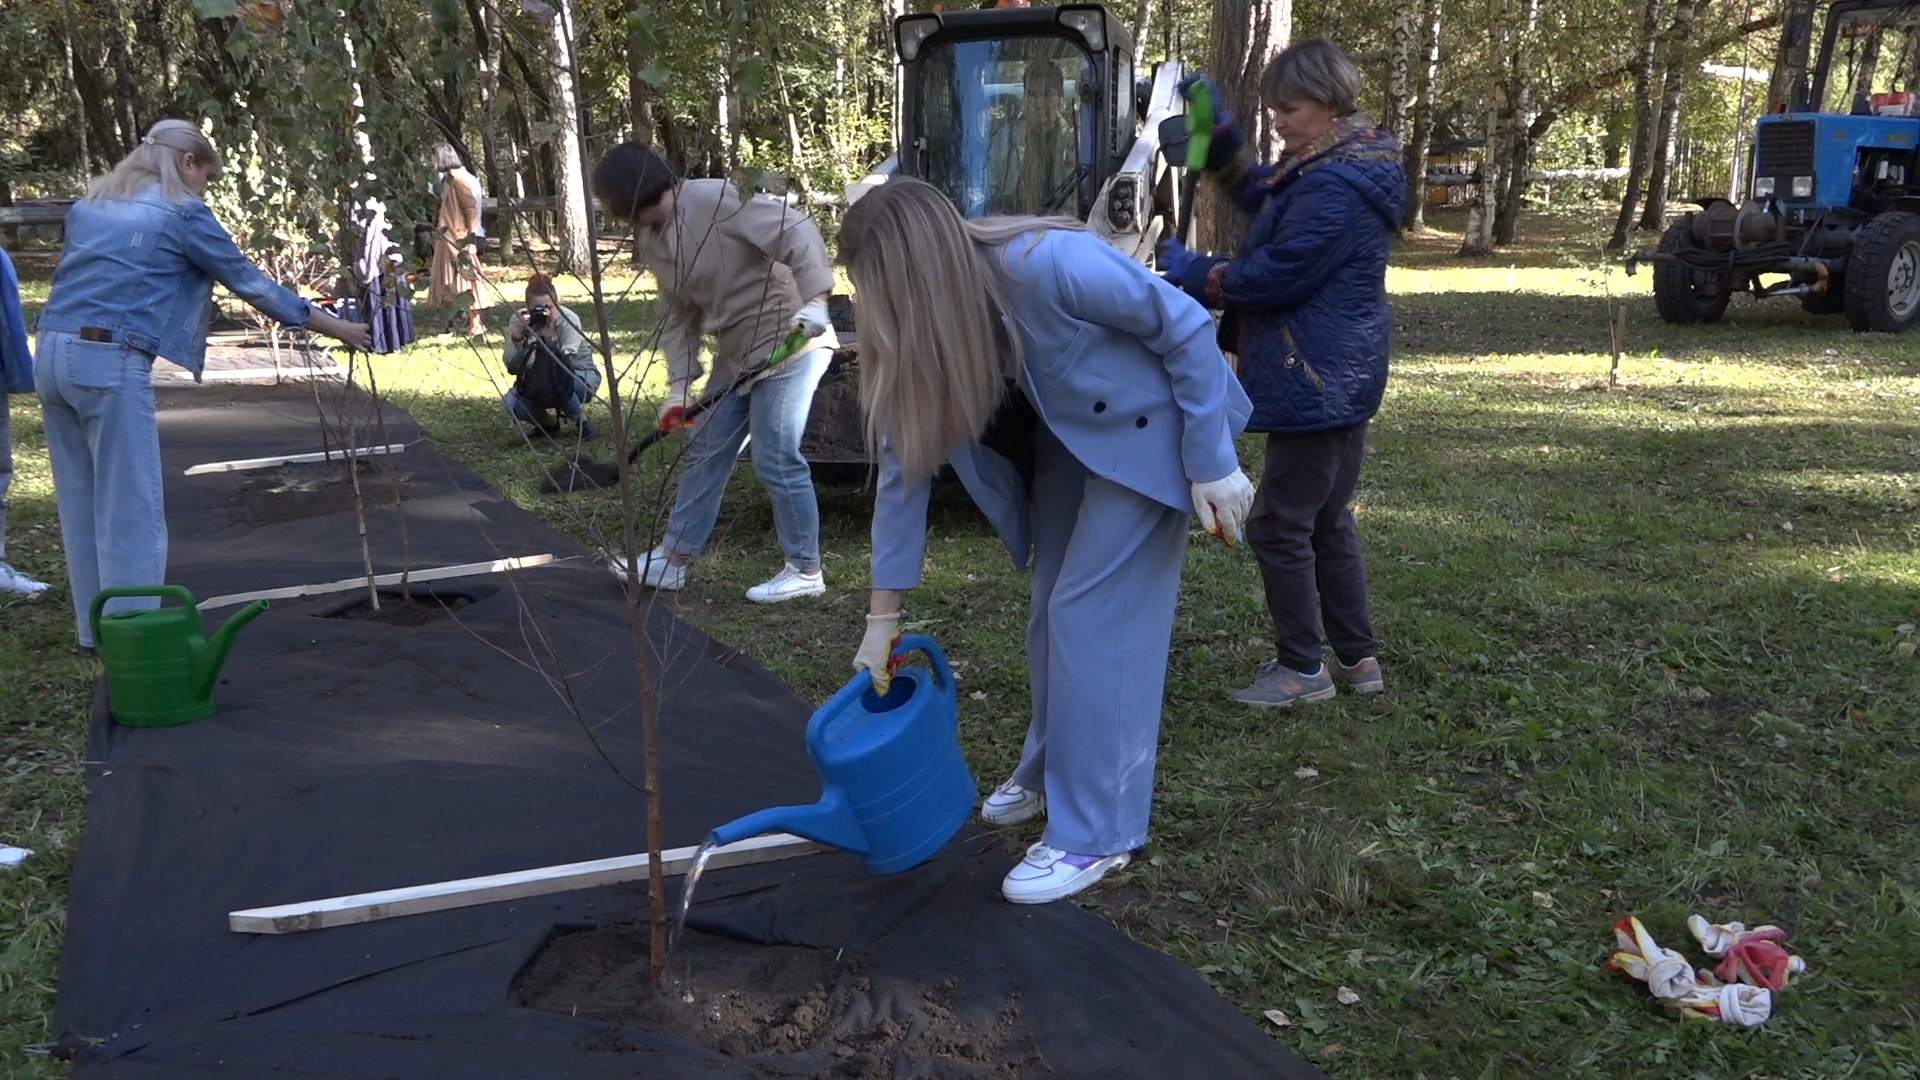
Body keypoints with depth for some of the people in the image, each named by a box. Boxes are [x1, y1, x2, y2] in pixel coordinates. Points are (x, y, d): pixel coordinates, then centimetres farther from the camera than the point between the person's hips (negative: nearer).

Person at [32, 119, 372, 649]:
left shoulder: (88, 206, 19)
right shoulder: (182, 212, -1)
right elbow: (250, 282, 1)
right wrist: (336, 327, 7)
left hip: (51, 353, 8)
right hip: (109, 362, -8)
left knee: (81, 503, 15)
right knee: (131, 508, -1)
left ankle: (96, 629, 23)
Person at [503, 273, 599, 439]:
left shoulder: (569, 321, -24)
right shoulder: (519, 321, -15)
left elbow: (565, 365, -35)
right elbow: (512, 368, -23)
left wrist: (550, 337, -46)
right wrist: (517, 335, -35)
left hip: (582, 376, -3)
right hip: (539, 382, 3)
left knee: (559, 379, -37)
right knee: (512, 403, -24)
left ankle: (581, 421, -7)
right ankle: (548, 423, 9)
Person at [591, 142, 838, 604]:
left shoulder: (717, 200, -20)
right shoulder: (652, 240, 7)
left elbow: (798, 234, -24)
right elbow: (679, 317, 11)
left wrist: (813, 303, -32)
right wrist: (679, 385, 3)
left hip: (789, 341, -9)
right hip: (736, 353, 9)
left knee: (775, 458, -7)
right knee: (705, 452, 13)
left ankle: (805, 570, 8)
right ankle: (673, 558, 24)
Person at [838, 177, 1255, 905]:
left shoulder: (1049, 265, -35)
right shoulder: (918, 328, -13)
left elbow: (1185, 326, -23)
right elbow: (906, 459, -6)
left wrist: (1213, 460, -20)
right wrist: (884, 611, -5)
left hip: (1145, 427, -7)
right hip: (1065, 436, 7)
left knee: (1092, 614, -9)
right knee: (1052, 609, 13)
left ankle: (1095, 832, 1)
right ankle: (1051, 770, 34)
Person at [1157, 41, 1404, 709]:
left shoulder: (1334, 189, -22)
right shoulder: (1326, 169, 11)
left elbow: (1277, 276, -22)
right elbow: (1261, 197, 25)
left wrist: (1196, 276, -8)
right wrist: (1221, 136, 11)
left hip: (1317, 383, -11)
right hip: (1338, 379, 11)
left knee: (1278, 526, -2)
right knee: (1327, 523, 17)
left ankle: (1303, 670, 9)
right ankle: (1358, 658, 26)